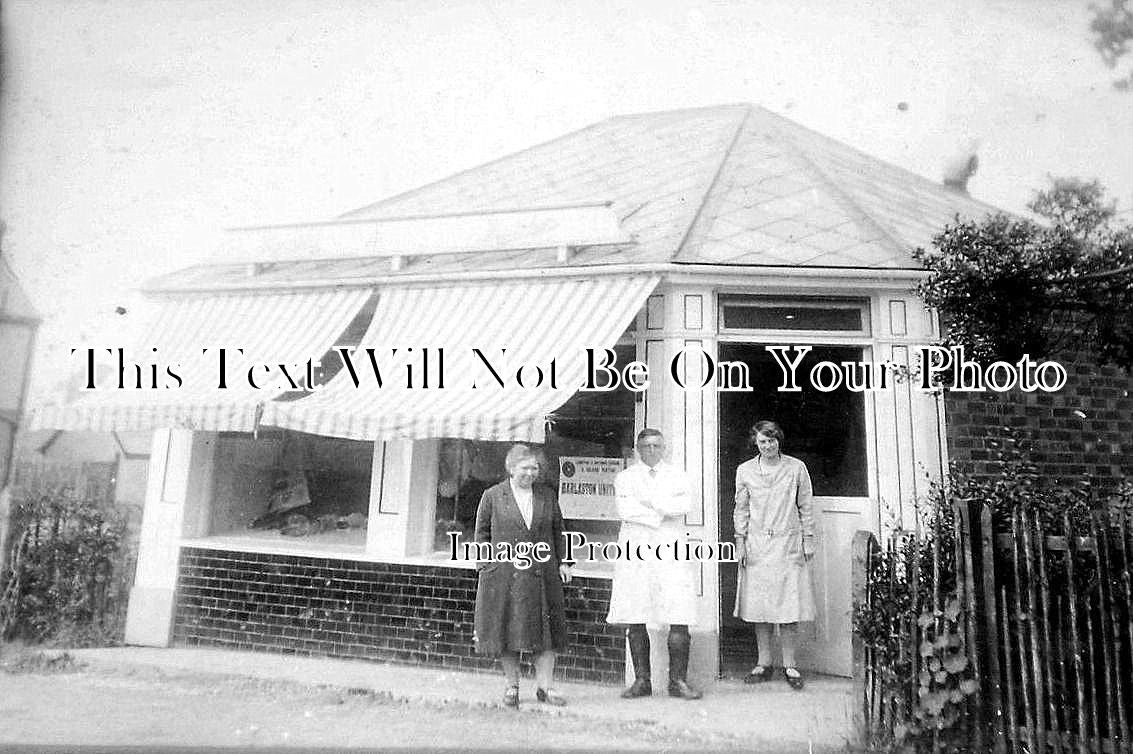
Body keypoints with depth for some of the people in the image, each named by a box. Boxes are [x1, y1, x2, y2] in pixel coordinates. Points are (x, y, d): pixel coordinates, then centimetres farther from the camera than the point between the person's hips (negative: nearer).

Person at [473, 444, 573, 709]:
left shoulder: (547, 496, 9)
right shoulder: (492, 496, 1)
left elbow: (557, 531, 15)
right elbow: (481, 533, 6)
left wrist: (562, 562, 7)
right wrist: (485, 565, -1)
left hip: (542, 574, 2)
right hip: (504, 575, -2)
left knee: (546, 631, 3)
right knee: (506, 631, 6)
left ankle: (544, 686, 15)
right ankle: (512, 686, 22)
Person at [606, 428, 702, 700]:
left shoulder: (677, 475, 14)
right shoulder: (625, 477, 12)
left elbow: (685, 505, -4)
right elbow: (624, 510, -5)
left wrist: (650, 501, -8)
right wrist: (657, 516, -7)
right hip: (634, 552, 0)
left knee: (680, 620, -6)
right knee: (635, 621, 2)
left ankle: (678, 680, 5)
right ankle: (642, 680, 12)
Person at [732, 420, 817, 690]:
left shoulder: (796, 468, 3)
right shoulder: (744, 471, 6)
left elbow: (806, 506, 7)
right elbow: (741, 509, 9)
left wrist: (808, 540, 4)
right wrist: (740, 542, 4)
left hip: (788, 544, -1)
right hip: (757, 546, 1)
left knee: (789, 606, -1)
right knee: (759, 606, 4)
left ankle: (789, 665, 11)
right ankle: (763, 663, 15)